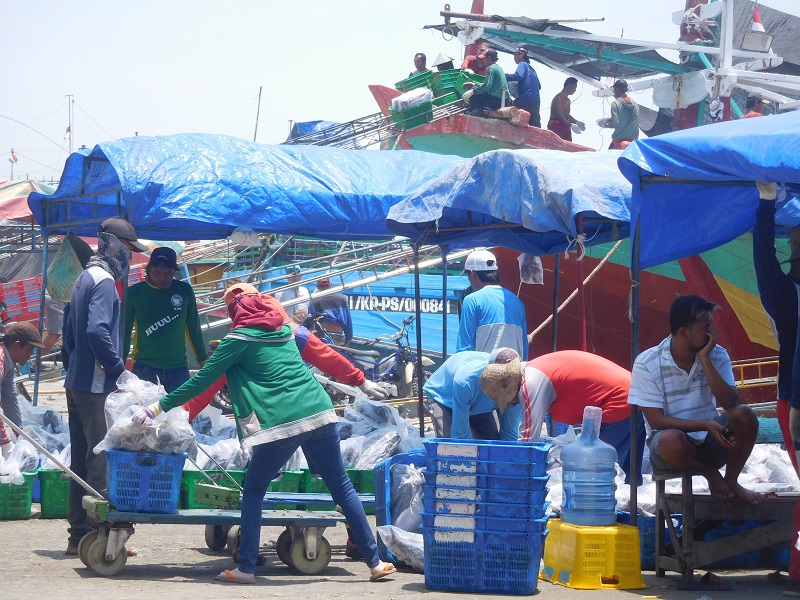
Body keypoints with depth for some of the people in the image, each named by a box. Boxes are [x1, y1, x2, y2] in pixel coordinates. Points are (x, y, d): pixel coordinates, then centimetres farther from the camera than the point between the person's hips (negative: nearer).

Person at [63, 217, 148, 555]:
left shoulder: (85, 278, 18)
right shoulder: (104, 281, -13)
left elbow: (69, 331, 22)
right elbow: (97, 331, -24)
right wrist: (120, 370, -18)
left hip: (76, 384, 10)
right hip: (94, 386, -10)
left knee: (82, 459, 11)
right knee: (100, 460, -7)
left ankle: (79, 534, 14)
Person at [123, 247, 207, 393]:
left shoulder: (184, 291, 4)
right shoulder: (135, 293, 0)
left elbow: (194, 329, 13)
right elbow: (124, 332, 5)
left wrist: (203, 361, 13)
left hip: (177, 368, 2)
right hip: (144, 368, -2)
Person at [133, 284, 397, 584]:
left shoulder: (239, 339, 3)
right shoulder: (284, 329, 19)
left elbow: (202, 380, 4)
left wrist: (158, 407, 9)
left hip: (281, 423, -5)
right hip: (320, 413, 5)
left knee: (253, 492, 11)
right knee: (342, 488, 10)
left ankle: (246, 568, 7)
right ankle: (375, 562, 11)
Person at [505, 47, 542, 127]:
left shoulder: (522, 64, 2)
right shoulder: (531, 69, 25)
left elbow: (518, 76, -18)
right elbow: (539, 86, 26)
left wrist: (503, 76, -14)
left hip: (525, 100, -8)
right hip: (536, 101, 8)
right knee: (535, 125, 3)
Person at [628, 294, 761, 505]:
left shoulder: (717, 356, -2)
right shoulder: (647, 364, -12)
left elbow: (730, 403, -14)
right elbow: (656, 421, -16)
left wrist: (705, 360, -20)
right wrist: (706, 425, -26)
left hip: (711, 440, 3)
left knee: (744, 415, -26)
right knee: (671, 440, -40)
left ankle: (731, 481, -3)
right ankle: (710, 474, -6)